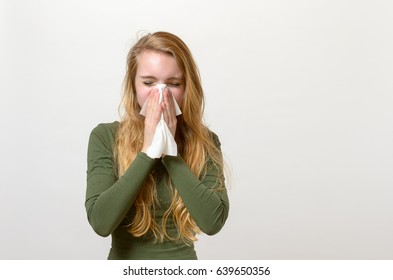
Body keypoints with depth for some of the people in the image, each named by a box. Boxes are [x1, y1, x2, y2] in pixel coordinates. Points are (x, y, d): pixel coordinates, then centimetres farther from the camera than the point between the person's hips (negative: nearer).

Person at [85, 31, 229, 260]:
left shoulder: (205, 142, -4)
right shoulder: (105, 137, -6)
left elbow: (213, 221, -15)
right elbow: (101, 222, -15)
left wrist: (170, 151, -17)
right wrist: (147, 152, -18)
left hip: (183, 258, 0)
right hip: (125, 266, 0)